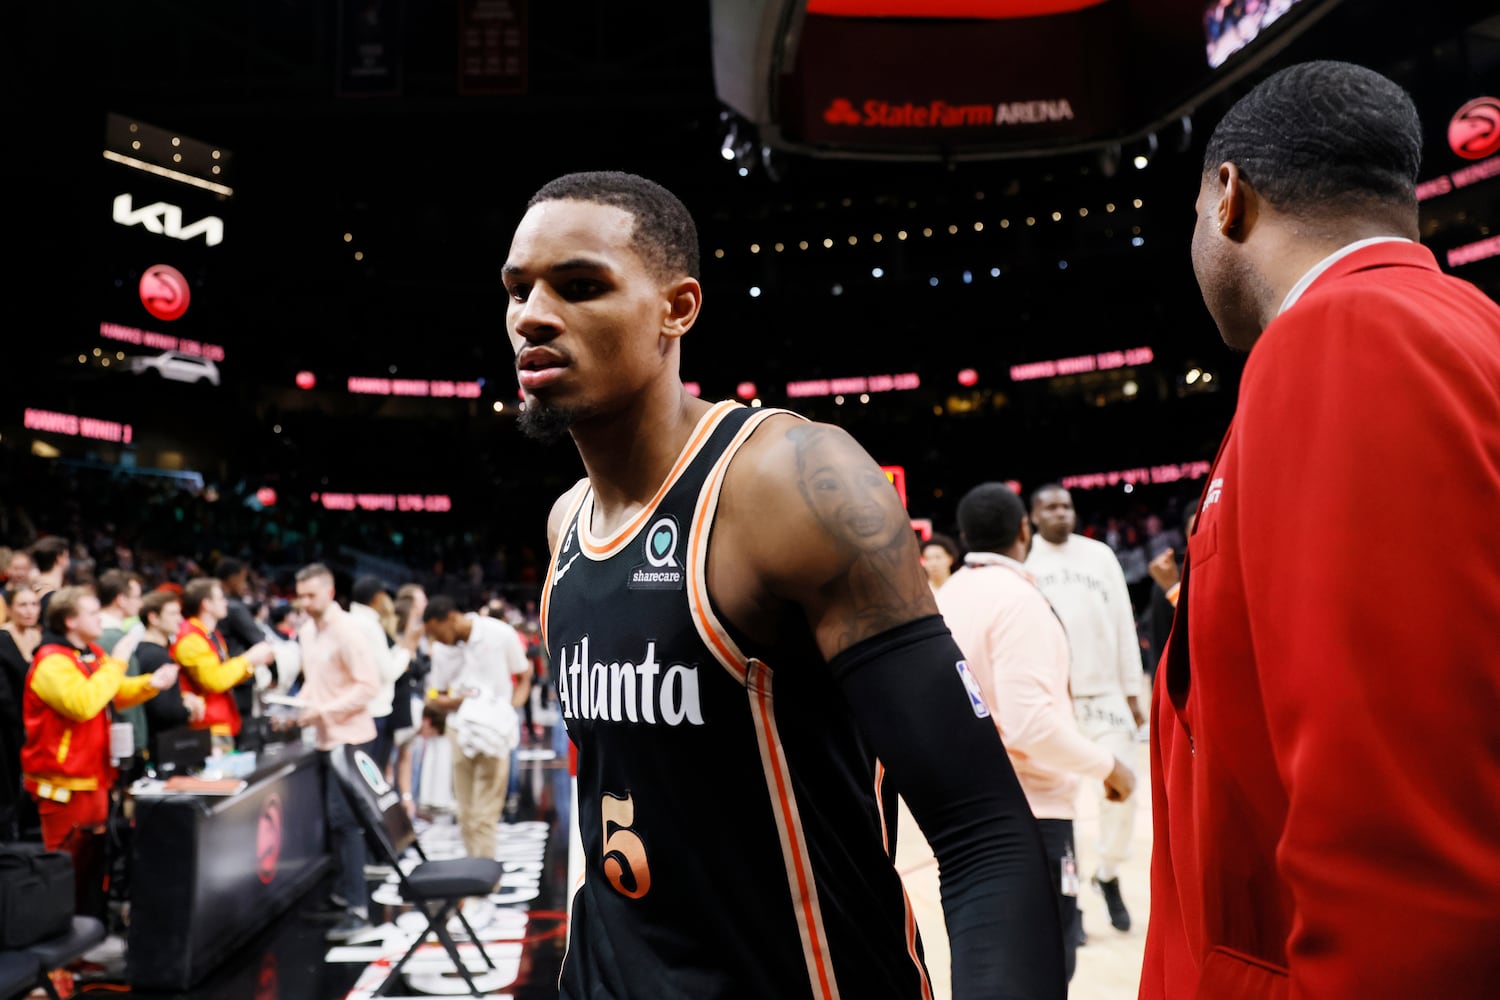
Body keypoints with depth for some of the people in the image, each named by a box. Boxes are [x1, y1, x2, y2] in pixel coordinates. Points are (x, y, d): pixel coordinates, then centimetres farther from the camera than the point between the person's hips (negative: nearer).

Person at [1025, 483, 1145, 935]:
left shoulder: (1100, 555, 7)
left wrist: (1133, 692, 7)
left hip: (1105, 691, 2)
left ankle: (1108, 875, 24)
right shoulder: (1020, 562, -1)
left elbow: (1123, 626, 9)